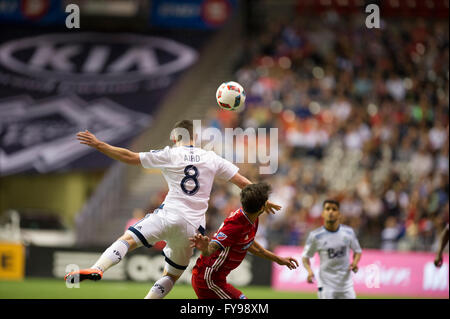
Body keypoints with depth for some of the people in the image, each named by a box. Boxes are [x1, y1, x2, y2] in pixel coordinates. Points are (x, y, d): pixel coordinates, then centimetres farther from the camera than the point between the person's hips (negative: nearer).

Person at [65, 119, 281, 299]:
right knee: (172, 275, 17)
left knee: (128, 239, -14)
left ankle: (97, 269, -38)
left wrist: (98, 144, 8)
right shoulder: (212, 158, 13)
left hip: (169, 216, -4)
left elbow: (130, 157, 2)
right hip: (192, 227, 4)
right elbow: (243, 182, 17)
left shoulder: (169, 155, 4)